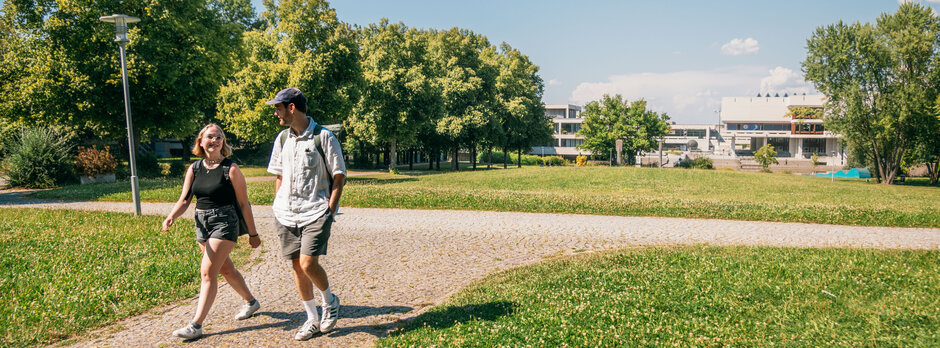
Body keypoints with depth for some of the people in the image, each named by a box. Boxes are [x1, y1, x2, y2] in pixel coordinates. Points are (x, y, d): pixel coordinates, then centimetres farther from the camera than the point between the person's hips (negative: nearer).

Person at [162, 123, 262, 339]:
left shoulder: (230, 169, -9)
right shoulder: (194, 168, 6)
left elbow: (243, 203, -6)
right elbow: (184, 200, 3)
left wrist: (252, 233, -4)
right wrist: (171, 217, -18)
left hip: (225, 223, -6)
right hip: (202, 224, 7)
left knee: (208, 272, -11)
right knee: (225, 269, 17)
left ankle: (196, 325, -7)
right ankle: (250, 301, 38)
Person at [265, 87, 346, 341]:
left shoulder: (323, 137, -7)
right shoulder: (282, 138, 11)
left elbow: (339, 177, -5)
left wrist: (329, 211, -11)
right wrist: (278, 208, 10)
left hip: (316, 213, -6)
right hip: (287, 215, 6)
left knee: (308, 264, -15)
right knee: (297, 266, 7)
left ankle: (330, 301, 14)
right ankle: (312, 320, 21)